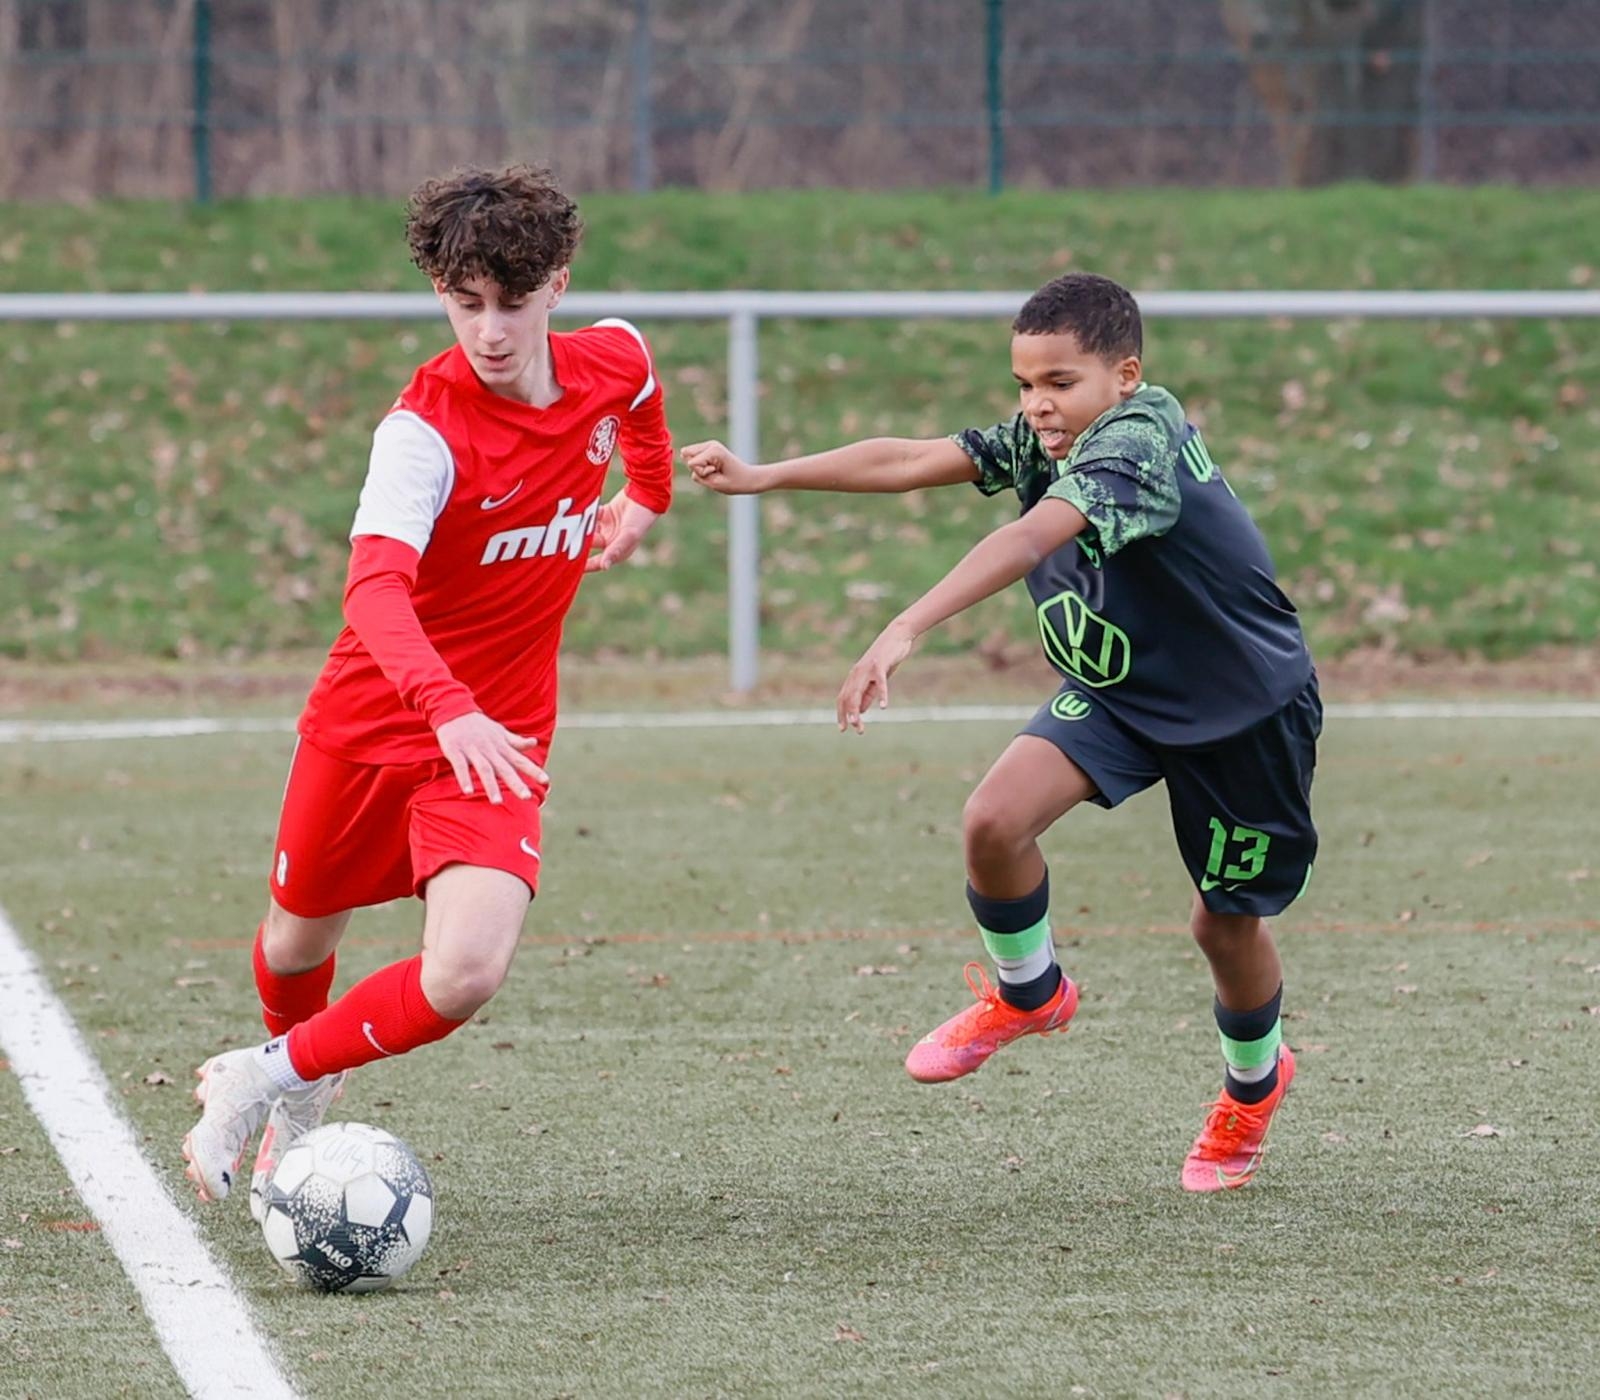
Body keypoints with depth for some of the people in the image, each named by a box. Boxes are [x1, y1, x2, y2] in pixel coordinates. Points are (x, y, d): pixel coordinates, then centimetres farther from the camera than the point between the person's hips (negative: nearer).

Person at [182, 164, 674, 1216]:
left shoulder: (614, 365, -8)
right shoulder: (426, 427, -24)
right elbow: (376, 585, -40)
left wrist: (648, 496, 29)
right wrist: (448, 708, -55)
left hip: (499, 740, 2)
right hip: (369, 722, -2)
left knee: (466, 974, -21)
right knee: (299, 941, 19)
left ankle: (270, 1078, 4)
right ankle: (302, 1090, 55)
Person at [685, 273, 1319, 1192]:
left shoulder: (1136, 443, -33)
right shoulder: (1040, 444, -8)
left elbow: (1026, 541, -46)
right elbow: (910, 462, -9)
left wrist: (905, 632, -57)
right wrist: (762, 477, -16)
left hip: (1245, 703, -6)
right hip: (1116, 686, 6)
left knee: (1227, 919, 7)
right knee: (994, 821, -16)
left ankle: (1255, 1083, 39)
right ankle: (1029, 992, 12)